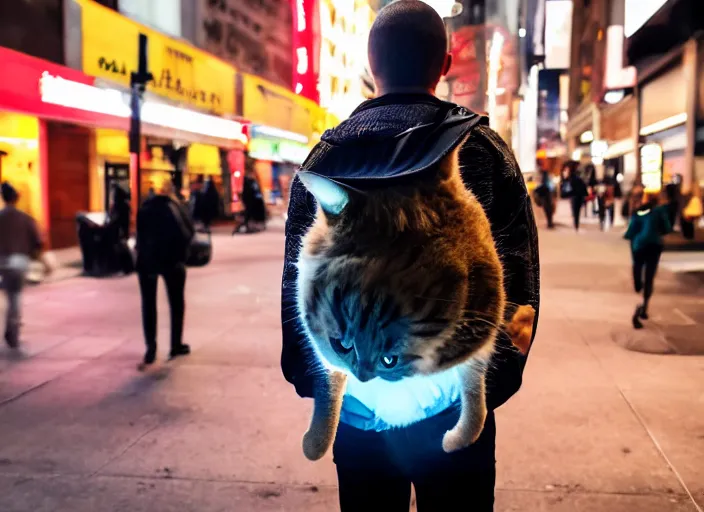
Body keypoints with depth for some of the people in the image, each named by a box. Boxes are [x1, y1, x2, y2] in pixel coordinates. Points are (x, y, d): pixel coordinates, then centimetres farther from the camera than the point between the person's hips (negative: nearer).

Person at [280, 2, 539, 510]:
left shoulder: (330, 152, -1)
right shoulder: (482, 147, -6)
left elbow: (299, 278, 1)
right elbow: (517, 279, -7)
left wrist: (306, 373, 9)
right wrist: (502, 373, 2)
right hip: (450, 399, -2)